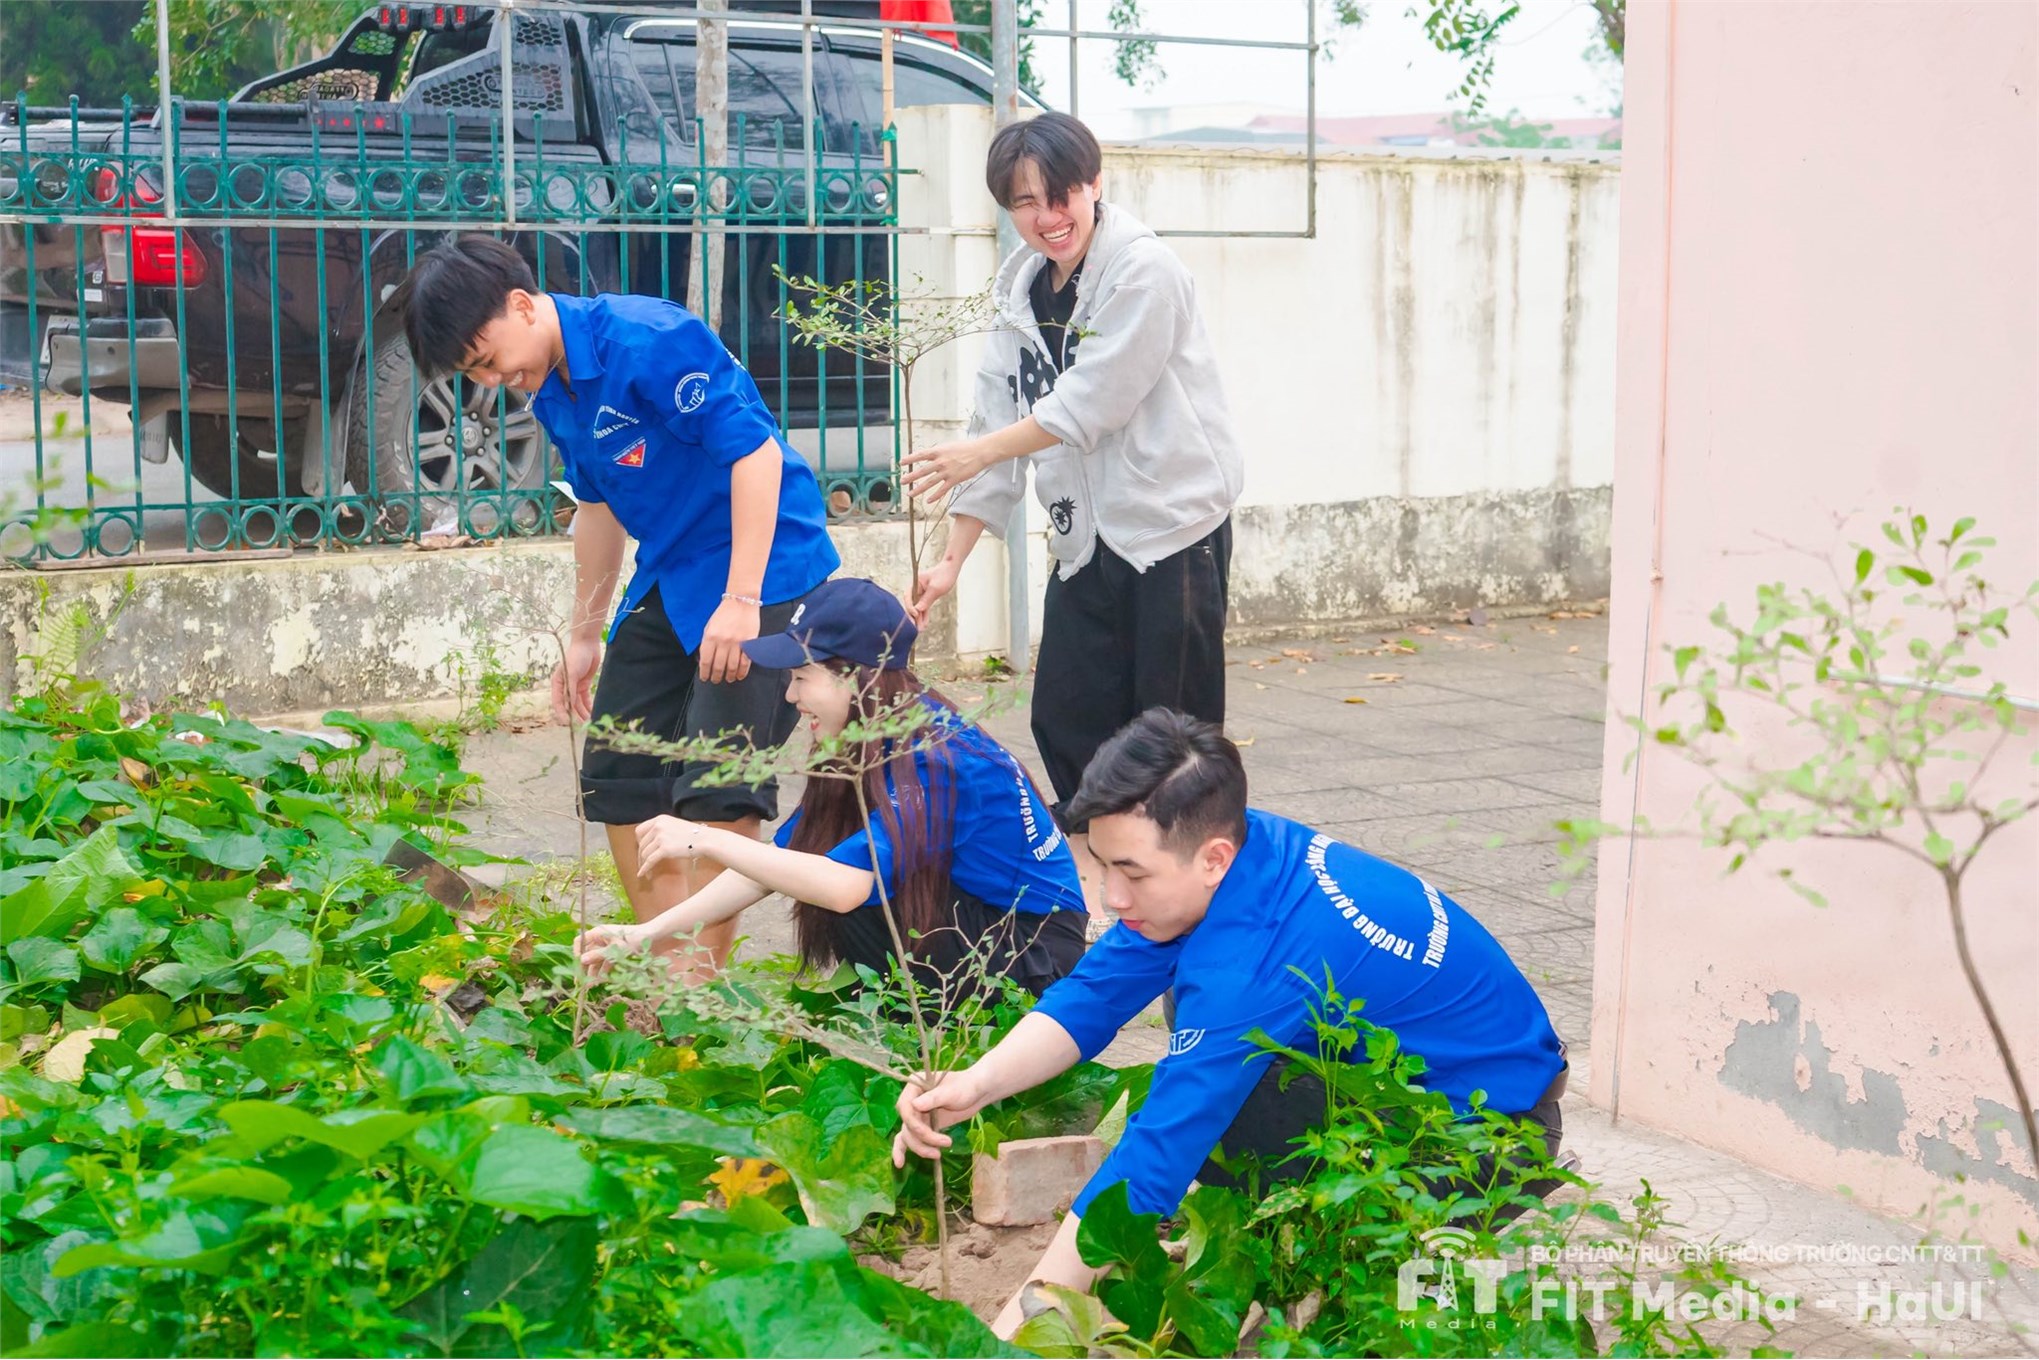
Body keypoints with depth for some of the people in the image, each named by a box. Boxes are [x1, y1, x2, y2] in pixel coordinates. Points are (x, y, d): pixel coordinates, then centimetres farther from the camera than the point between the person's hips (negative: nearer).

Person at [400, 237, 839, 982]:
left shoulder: (648, 341, -22)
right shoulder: (552, 390, 6)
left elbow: (756, 453, -24)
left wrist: (740, 601, -28)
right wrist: (584, 634, 24)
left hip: (760, 568, -10)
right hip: (668, 581, 10)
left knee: (716, 789, -14)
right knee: (619, 778, 10)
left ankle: (700, 977, -4)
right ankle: (662, 970, 19)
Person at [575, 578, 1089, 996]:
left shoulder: (933, 760, -26)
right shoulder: (864, 751, 2)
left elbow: (847, 885, -39)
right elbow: (777, 862, 2)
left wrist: (705, 840, -35)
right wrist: (646, 934, -3)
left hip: (1038, 955, -9)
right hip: (979, 918, 9)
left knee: (863, 894, -25)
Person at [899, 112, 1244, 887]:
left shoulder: (1144, 272, -13)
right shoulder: (1022, 289, 10)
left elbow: (1093, 403, -19)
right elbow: (1000, 421, 9)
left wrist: (979, 452, -14)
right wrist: (952, 559, 5)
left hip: (1174, 524, -7)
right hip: (1087, 536, 7)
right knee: (1065, 722, 8)